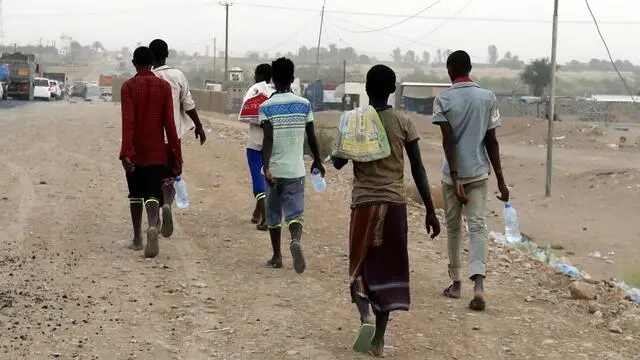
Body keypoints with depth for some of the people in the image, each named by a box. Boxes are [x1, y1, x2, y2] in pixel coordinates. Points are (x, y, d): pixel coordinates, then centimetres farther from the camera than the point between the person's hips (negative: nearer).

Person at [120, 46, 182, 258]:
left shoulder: (128, 86, -5)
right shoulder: (164, 86, 0)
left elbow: (128, 121, -15)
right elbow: (169, 123, -4)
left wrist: (126, 152, -20)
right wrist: (177, 155, 0)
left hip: (135, 152, 0)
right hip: (156, 152, 0)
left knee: (135, 194, 15)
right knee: (152, 194, -2)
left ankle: (137, 239, 22)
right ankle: (153, 226, -30)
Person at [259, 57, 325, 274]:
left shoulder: (266, 107, -6)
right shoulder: (304, 104, 0)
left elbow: (268, 139, -17)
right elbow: (312, 137, 4)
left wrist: (266, 168, -22)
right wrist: (317, 161, 18)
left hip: (274, 169, -1)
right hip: (296, 170, 1)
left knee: (274, 214, 14)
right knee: (295, 213, 1)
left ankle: (276, 257, 21)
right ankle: (296, 240, -30)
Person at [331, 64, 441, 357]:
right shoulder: (404, 123, -2)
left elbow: (337, 163, 5)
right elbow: (418, 169, -3)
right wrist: (430, 211, 1)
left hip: (364, 203, 0)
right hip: (394, 203, 1)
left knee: (362, 267, 11)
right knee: (388, 270, 10)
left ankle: (364, 317, -16)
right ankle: (378, 339, 10)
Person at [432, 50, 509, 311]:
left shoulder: (443, 100, -5)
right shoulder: (487, 98, 1)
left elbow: (449, 140, -13)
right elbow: (491, 141, 0)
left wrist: (455, 178, -16)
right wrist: (500, 180, 4)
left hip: (453, 174, -1)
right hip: (479, 172, 1)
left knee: (453, 227, 13)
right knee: (477, 226, -2)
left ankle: (456, 284, 22)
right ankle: (478, 285, -20)